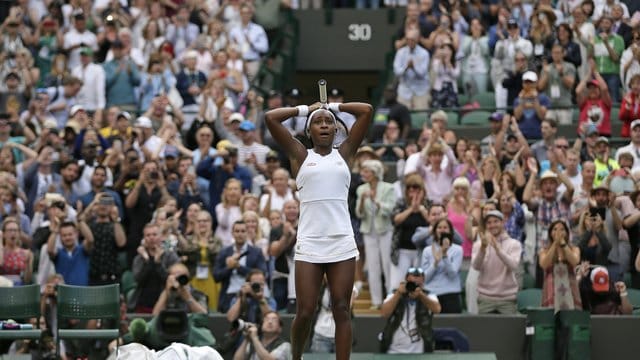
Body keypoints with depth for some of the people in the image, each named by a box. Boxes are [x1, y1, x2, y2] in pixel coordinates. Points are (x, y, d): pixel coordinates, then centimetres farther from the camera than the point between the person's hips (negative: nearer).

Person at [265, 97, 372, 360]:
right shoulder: (300, 155, 8)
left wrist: (333, 106, 17)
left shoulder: (344, 153, 11)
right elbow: (270, 117, 2)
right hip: (309, 244, -1)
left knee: (341, 311, -1)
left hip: (342, 243, 1)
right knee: (305, 312, -3)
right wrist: (305, 109, 13)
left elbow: (367, 111, 8)